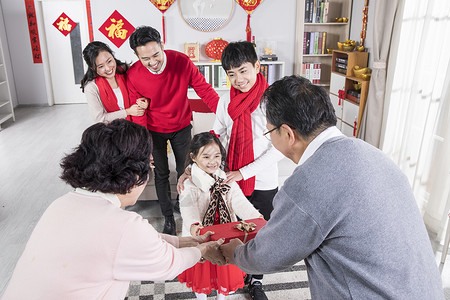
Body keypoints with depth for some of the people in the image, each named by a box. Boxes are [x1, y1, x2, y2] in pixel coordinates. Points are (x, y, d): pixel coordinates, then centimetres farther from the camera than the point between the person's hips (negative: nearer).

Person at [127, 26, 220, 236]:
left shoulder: (182, 61, -23)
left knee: (184, 171, 12)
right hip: (155, 131, 0)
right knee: (161, 174, 8)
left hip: (181, 127, 1)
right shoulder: (133, 75, -20)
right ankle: (168, 217, 27)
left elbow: (204, 89, -17)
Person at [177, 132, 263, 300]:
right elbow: (188, 207, -27)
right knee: (202, 270, 17)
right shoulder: (190, 184, -14)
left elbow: (239, 201, -12)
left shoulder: (227, 180, -4)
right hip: (200, 236, -3)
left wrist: (257, 217, -28)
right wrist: (193, 225, -47)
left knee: (225, 270, 19)